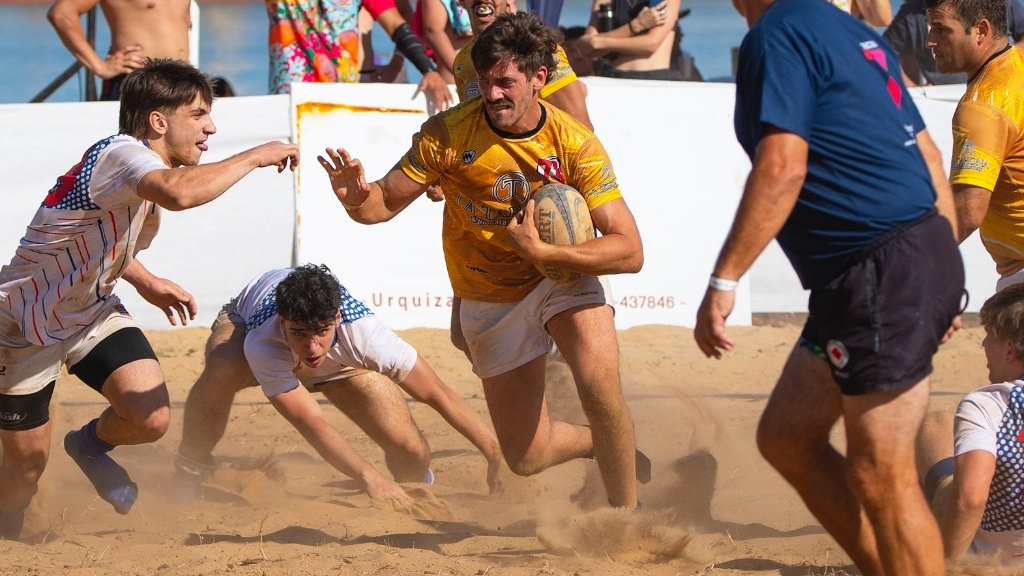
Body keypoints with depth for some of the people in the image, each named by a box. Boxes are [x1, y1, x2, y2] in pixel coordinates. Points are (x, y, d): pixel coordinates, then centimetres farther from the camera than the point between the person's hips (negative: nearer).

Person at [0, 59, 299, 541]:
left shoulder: (148, 168, 2)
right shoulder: (121, 154, -28)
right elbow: (180, 193, -51)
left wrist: (145, 282, 8)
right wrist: (254, 157, -38)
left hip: (92, 310, 8)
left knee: (151, 417, -14)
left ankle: (91, 445, 19)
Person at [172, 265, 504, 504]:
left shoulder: (363, 333, -42)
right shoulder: (262, 344, -45)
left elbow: (437, 394, -34)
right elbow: (309, 422, -46)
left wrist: (496, 454, -35)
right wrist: (370, 478, -56)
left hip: (339, 366, 2)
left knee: (411, 453, -17)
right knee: (220, 371, -41)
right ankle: (189, 472, -17)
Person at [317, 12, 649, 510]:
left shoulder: (575, 145, -20)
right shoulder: (447, 134, -18)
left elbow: (629, 251, -22)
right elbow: (385, 202, -11)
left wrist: (542, 251, -34)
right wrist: (356, 199, -35)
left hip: (561, 277, -2)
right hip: (489, 301, 2)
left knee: (598, 380, -32)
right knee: (527, 459, 4)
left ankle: (626, 514, -12)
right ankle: (599, 444, 39)